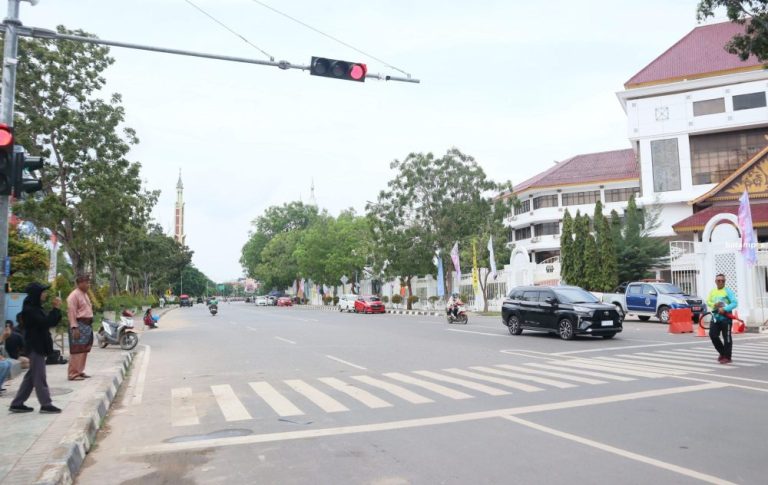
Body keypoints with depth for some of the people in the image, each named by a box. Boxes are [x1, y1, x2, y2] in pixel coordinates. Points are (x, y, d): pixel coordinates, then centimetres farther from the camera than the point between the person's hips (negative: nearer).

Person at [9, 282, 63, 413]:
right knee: (39, 377, -5)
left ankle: (17, 404, 20)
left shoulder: (36, 308, 15)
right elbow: (45, 323, -26)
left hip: (38, 346, 10)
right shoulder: (29, 310, -16)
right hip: (35, 347, -10)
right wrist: (56, 309, -22)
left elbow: (52, 322, 14)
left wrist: (56, 309, 0)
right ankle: (46, 405, -2)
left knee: (31, 376, 14)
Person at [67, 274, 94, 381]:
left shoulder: (85, 294, 17)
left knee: (84, 350, 13)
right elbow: (71, 312, -17)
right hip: (79, 325, -9)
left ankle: (80, 371, 22)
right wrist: (75, 327, -22)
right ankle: (73, 374, -4)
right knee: (77, 350, -8)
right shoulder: (74, 295, -12)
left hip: (87, 325, 10)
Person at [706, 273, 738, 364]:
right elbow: (708, 301, 10)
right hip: (715, 316, 6)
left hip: (726, 317, -6)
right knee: (713, 335, 3)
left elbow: (734, 303, -12)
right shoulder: (712, 291, 14)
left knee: (727, 337, -1)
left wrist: (725, 309, -24)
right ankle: (722, 353, 22)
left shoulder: (728, 291, -4)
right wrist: (714, 304, -12)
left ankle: (727, 357, 7)